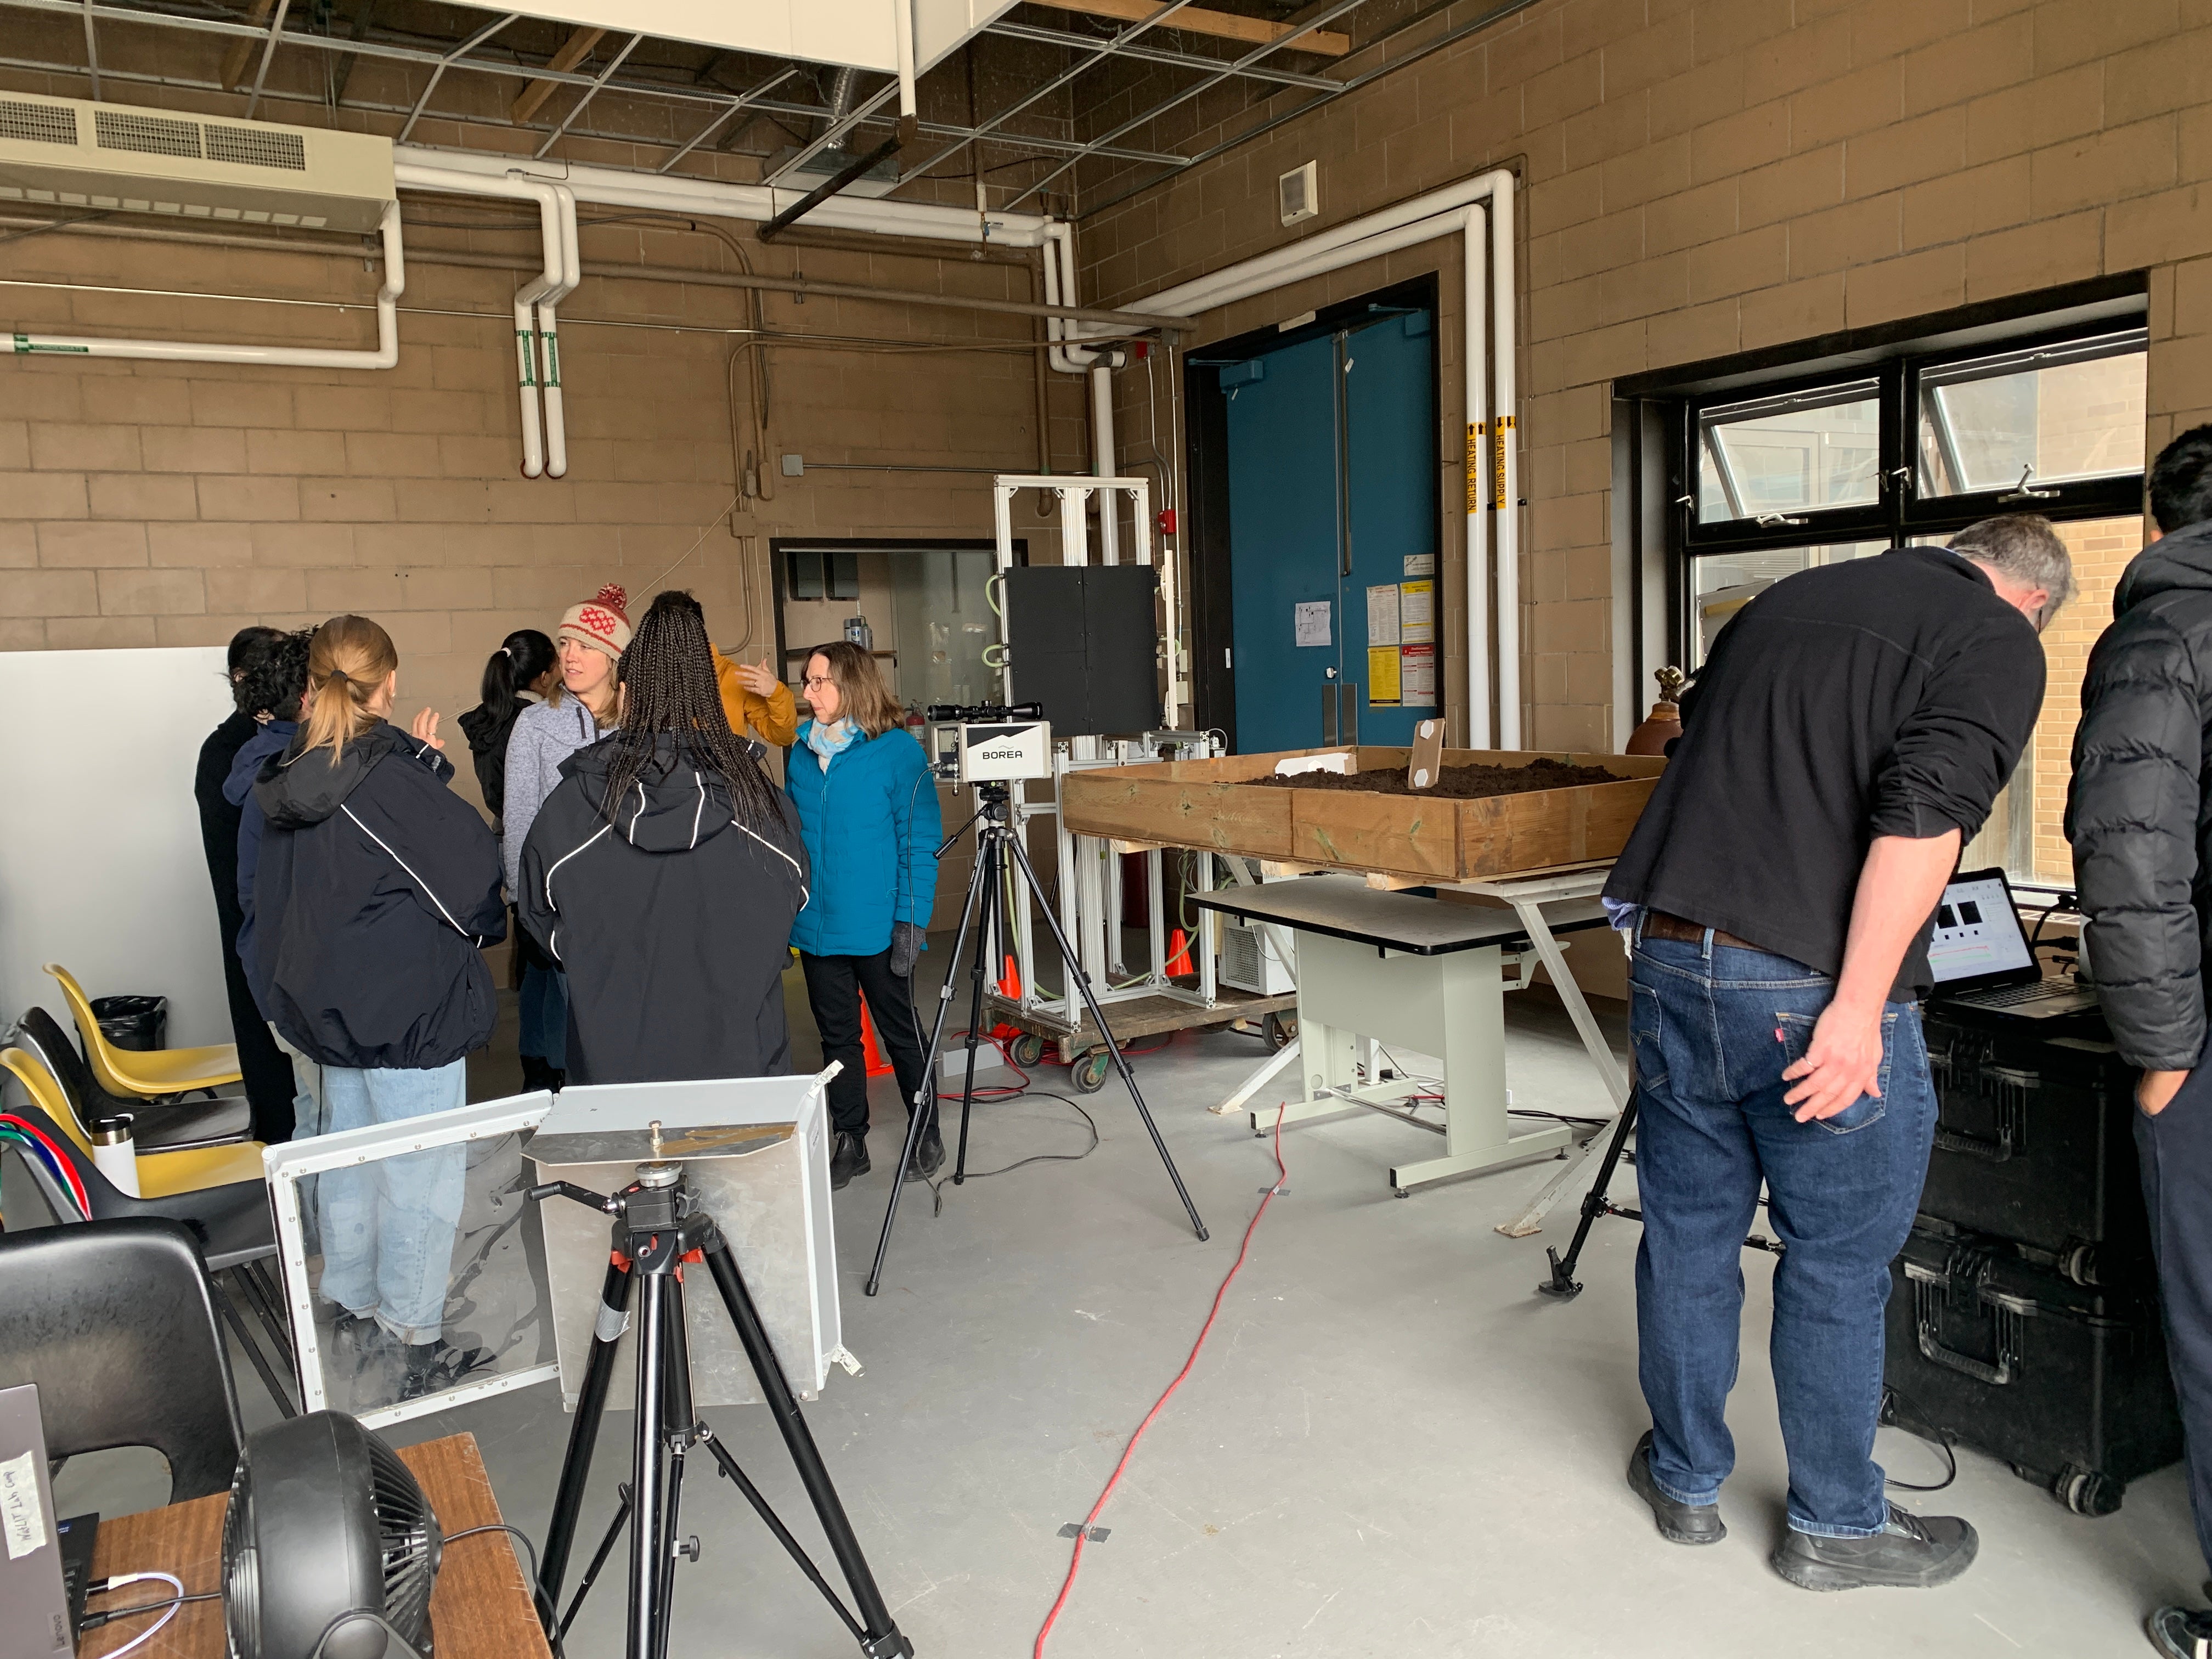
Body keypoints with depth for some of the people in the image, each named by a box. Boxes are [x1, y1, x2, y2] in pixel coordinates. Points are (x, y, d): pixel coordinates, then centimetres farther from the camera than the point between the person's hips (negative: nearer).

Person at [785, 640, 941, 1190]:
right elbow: (789, 835, 14)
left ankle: (927, 1136, 24)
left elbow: (919, 842, -10)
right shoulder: (801, 752, 6)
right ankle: (850, 1143, 26)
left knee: (900, 1032, 8)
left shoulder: (898, 750, -9)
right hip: (815, 926, 5)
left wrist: (911, 921, -16)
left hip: (878, 927, -5)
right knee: (836, 1036, 13)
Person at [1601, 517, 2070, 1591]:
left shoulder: (1779, 603, 18)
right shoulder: (1998, 641, -1)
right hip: (1810, 990, -6)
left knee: (1688, 1231, 17)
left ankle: (1685, 1480, 35)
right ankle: (1835, 1526, 29)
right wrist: (1856, 1009, -18)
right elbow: (1923, 817, -17)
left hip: (1670, 955, 6)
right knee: (1837, 1264, 11)